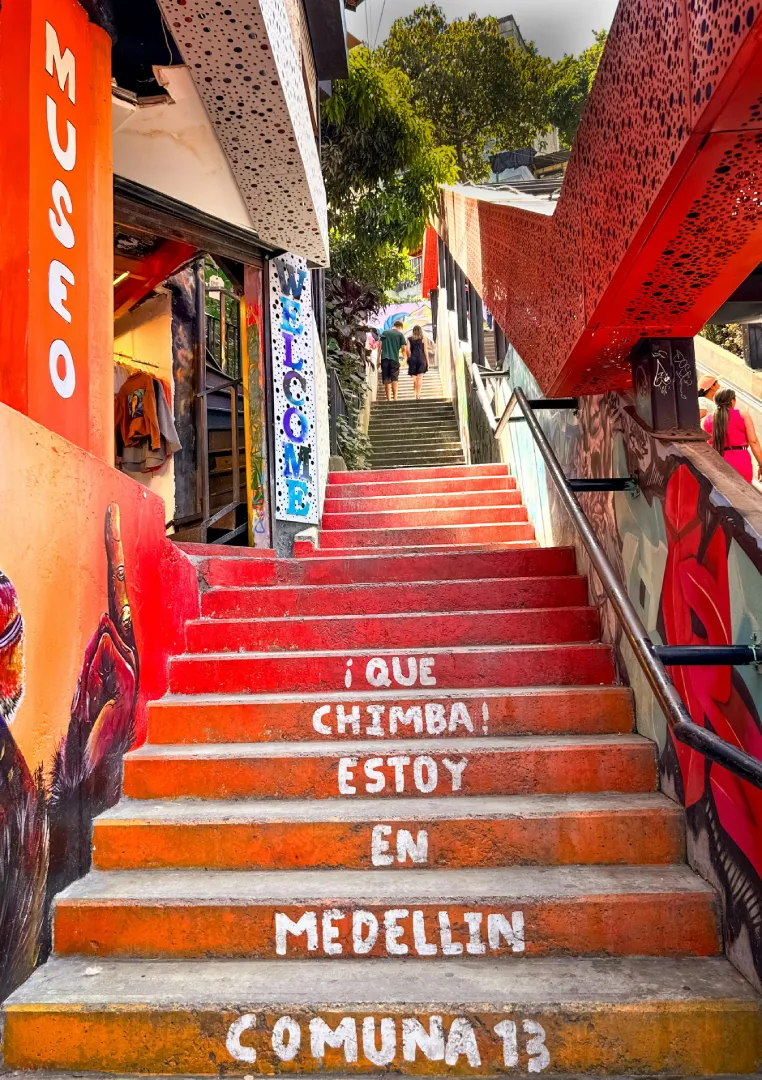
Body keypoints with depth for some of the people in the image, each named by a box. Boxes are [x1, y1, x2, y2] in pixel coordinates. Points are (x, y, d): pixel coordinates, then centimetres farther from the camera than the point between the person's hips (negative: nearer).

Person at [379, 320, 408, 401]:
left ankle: (389, 399, 4)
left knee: (386, 381, 6)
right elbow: (404, 348, 2)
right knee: (394, 380, 1)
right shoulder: (400, 334, 5)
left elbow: (380, 346, 7)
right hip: (394, 359, -2)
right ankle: (395, 399, -8)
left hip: (384, 358, 2)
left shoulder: (384, 332, 12)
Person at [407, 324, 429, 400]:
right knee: (420, 378, -6)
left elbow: (408, 350, -4)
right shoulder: (423, 339, 5)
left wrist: (409, 358, 9)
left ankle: (416, 394, 15)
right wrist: (427, 361, 7)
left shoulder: (409, 339, 7)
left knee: (414, 378, 11)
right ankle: (418, 395, -19)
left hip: (412, 359, 1)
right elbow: (425, 350, 3)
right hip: (421, 359, -1)